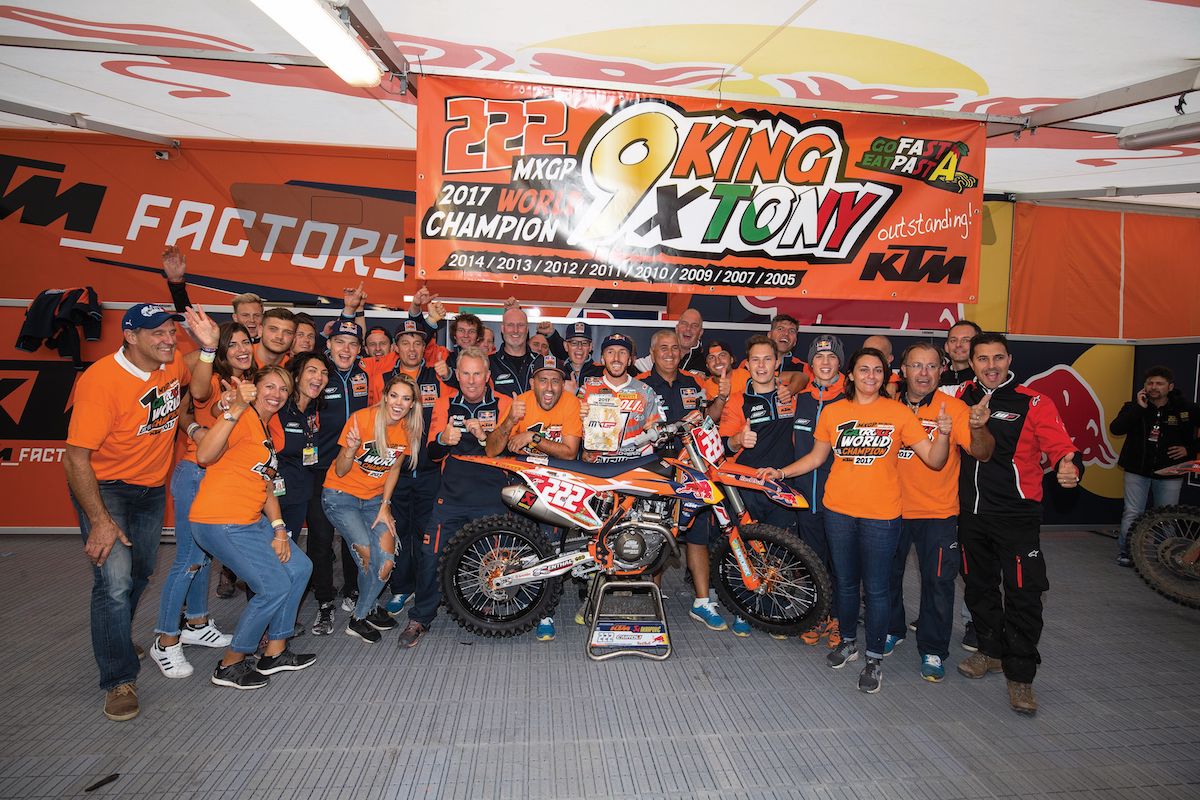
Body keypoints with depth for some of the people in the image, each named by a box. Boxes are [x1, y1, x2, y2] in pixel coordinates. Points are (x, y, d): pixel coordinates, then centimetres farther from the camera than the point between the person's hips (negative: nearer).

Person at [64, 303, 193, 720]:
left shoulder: (174, 363, -9)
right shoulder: (100, 380, -27)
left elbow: (192, 387, 21)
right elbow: (76, 457, -25)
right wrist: (100, 520, -26)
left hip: (152, 486, 6)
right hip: (103, 486, -6)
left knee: (140, 574, 18)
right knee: (115, 582, -15)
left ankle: (115, 640, 44)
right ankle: (119, 680, -1)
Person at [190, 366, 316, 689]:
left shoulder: (269, 432, 15)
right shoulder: (244, 419, -14)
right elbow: (204, 456, -32)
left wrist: (279, 529, 4)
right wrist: (236, 409, -38)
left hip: (252, 520, 10)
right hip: (220, 522, -10)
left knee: (300, 568, 10)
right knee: (275, 587, -10)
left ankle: (275, 652, 23)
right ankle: (230, 665, 11)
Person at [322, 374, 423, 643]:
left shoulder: (410, 428, -5)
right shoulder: (362, 418, -19)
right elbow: (340, 471, -13)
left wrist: (385, 507, -2)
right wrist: (351, 448, -33)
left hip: (375, 499, 4)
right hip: (341, 496, -4)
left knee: (387, 559, -14)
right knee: (370, 556, -17)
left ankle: (360, 616, 8)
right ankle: (370, 608, 10)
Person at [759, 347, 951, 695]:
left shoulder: (898, 412, -3)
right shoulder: (834, 411, 2)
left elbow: (934, 460, -5)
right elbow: (816, 457, 12)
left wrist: (943, 433, -23)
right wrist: (781, 472, 2)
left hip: (881, 515, -2)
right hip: (839, 510, 2)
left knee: (876, 589, 4)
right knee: (845, 583, 16)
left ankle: (874, 658, 22)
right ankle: (848, 642, 37)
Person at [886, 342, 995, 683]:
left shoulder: (954, 408, -11)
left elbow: (982, 453, -19)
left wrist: (978, 428, -39)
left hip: (938, 513, -3)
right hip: (893, 509, 3)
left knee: (937, 582, 5)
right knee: (887, 574, 17)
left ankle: (932, 651, 22)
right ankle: (892, 630, 39)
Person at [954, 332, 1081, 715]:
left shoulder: (1033, 403, -7)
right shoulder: (963, 396, 6)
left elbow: (1060, 446, -15)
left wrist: (1070, 467, -34)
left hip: (1016, 515, -5)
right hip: (971, 512, 5)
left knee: (1023, 594, -4)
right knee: (979, 586, 17)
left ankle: (1020, 675, 9)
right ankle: (992, 650, 35)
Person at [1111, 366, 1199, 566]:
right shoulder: (1134, 406, -2)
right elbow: (1115, 429, -18)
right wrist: (1139, 407, -19)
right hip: (1137, 470, 0)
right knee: (1132, 514, 1)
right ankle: (1124, 552, 10)